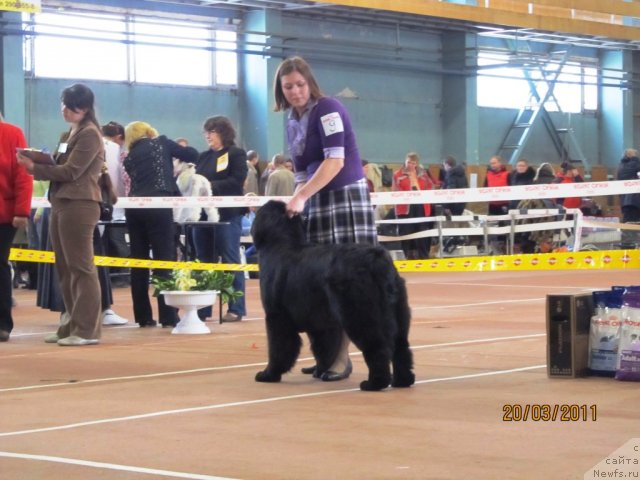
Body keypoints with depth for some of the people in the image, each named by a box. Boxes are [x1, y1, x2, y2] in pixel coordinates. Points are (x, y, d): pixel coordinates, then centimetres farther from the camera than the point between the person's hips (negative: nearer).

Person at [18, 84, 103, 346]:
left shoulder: (89, 134, -7)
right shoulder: (69, 135, 20)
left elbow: (71, 171, -13)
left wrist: (34, 168, -10)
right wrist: (36, 162, 3)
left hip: (79, 204, -9)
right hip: (61, 203, 9)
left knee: (80, 268, -8)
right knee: (65, 269, 10)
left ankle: (86, 330, -7)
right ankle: (71, 325, 15)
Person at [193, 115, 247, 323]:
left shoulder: (236, 154, -1)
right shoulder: (204, 157, 17)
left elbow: (237, 181, -13)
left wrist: (211, 186, -18)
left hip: (227, 214, -6)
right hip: (204, 214, 7)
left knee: (230, 261, -3)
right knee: (204, 261, 8)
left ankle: (236, 308, 0)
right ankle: (202, 309, 13)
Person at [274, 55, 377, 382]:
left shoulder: (327, 109, -10)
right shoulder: (292, 120, 14)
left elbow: (336, 160, -19)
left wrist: (301, 196, -23)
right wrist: (295, 203, 5)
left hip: (346, 198, -8)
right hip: (316, 204, 8)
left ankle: (341, 357, -8)